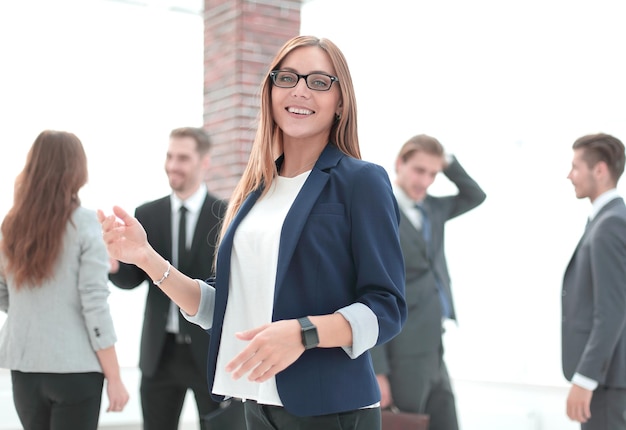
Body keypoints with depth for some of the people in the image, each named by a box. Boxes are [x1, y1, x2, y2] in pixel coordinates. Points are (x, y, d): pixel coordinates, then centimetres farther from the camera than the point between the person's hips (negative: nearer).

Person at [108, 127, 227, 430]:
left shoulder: (227, 216, -4)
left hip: (211, 351, -3)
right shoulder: (147, 215, 5)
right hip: (160, 352, 3)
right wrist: (114, 263, -20)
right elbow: (133, 278, 1)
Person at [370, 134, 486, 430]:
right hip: (404, 355, -7)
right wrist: (376, 370, -17)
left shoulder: (432, 209, 12)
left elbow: (475, 196, 26)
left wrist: (448, 162, 8)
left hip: (434, 351, 7)